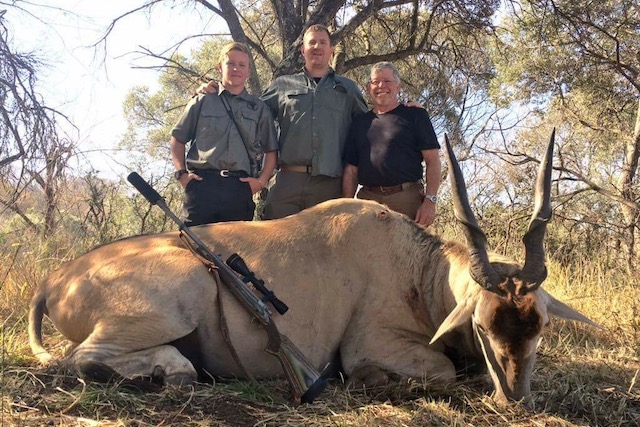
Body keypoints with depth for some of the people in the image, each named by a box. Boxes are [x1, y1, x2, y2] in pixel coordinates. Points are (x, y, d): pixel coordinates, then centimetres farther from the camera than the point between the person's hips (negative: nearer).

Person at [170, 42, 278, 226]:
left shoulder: (259, 108, 16)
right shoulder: (202, 101, 13)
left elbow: (271, 150, 17)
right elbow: (178, 139, 16)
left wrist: (261, 180, 3)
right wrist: (182, 173, 3)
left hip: (240, 187, 1)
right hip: (202, 184, -1)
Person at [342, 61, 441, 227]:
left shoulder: (415, 115, 9)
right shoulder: (359, 123, 18)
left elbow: (432, 160, 1)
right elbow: (351, 170, 15)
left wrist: (430, 201, -10)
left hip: (408, 200, -3)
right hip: (367, 200, 3)